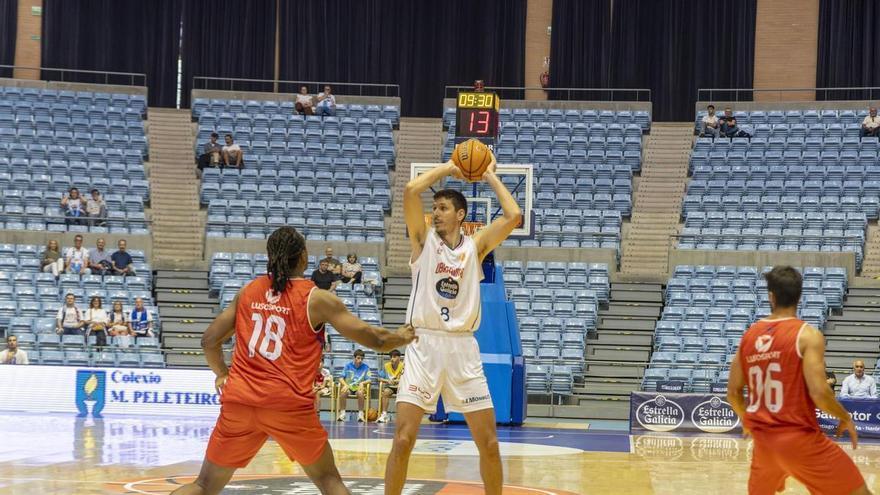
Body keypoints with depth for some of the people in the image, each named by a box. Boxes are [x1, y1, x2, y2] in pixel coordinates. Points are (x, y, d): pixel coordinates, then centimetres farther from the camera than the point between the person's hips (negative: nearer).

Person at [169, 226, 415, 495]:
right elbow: (375, 340, 5)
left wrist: (222, 375, 35)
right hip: (289, 404, -3)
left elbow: (210, 340, 18)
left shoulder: (247, 291, 13)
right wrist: (402, 338, 25)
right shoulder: (317, 298, 1)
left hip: (239, 401, 3)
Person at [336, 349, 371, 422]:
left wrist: (362, 383, -23)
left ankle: (361, 414, -24)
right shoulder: (348, 366, 3)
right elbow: (341, 378, -1)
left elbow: (369, 380, -2)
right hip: (349, 387, 1)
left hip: (359, 388, -1)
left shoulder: (366, 367, 1)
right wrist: (345, 385, -21)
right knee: (343, 392, -33)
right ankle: (342, 413, -24)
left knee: (360, 393, -36)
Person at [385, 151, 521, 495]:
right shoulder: (424, 240, 5)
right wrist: (446, 169, 2)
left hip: (463, 348, 2)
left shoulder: (475, 247, 9)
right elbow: (410, 191, -9)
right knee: (403, 439, -9)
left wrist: (490, 177, 7)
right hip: (424, 345, -2)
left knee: (489, 443, 3)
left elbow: (513, 216, -4)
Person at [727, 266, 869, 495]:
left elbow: (733, 393, 11)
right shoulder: (807, 335, -11)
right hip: (799, 437, -6)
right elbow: (818, 392, -19)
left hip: (763, 439, 6)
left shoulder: (749, 335, 6)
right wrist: (846, 418, -1)